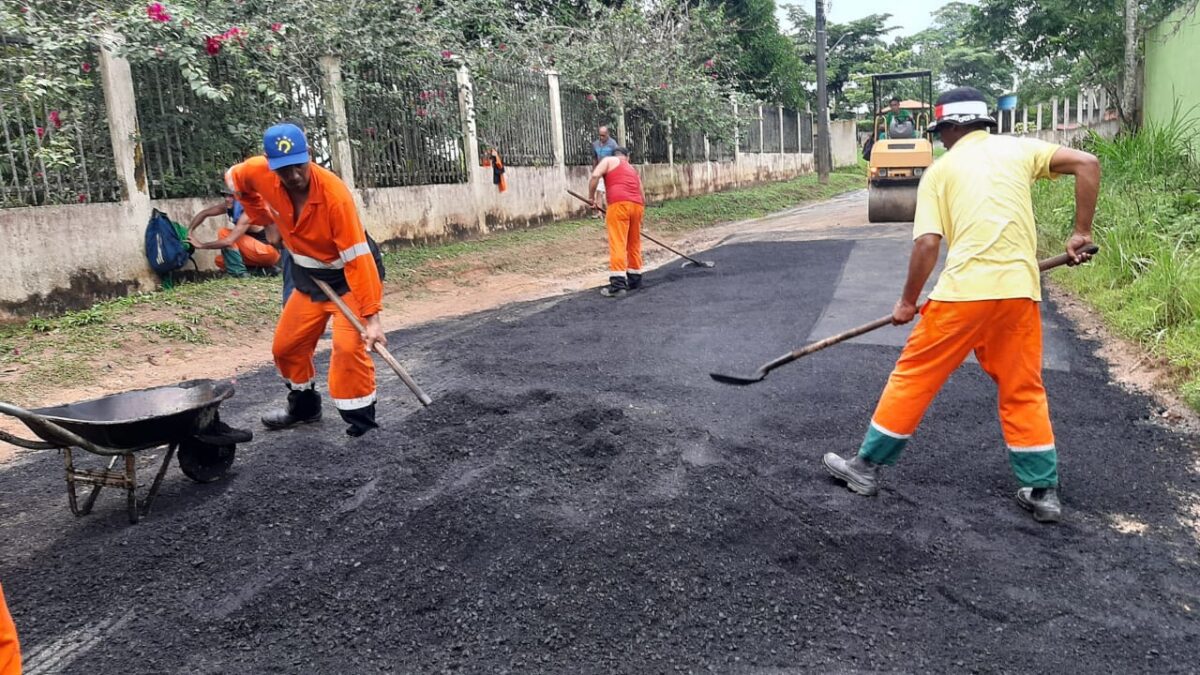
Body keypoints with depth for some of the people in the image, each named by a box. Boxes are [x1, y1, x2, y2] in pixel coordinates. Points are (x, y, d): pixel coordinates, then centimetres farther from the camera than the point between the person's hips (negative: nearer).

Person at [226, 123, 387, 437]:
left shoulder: (334, 192, -33)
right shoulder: (259, 173, -16)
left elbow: (356, 257, -34)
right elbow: (235, 179, 11)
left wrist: (371, 316, -37)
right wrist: (266, 219, 11)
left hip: (351, 274, -6)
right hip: (310, 276, 7)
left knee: (348, 347, -22)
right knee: (286, 346, 14)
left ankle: (362, 425, -10)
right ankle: (303, 407, 38)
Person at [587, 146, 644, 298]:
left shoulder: (609, 160, 18)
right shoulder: (633, 170, 34)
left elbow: (595, 176, -1)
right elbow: (643, 197, 34)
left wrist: (591, 197, 10)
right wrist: (640, 217, 44)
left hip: (619, 204, -5)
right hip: (637, 205, 6)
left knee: (617, 244, -10)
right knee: (634, 243, 19)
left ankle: (618, 283, -17)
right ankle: (635, 278, 26)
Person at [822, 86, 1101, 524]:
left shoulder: (940, 170, 7)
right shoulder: (1019, 149, 14)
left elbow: (927, 242, -3)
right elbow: (1087, 163, 4)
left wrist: (908, 302, 7)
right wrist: (1081, 233, 10)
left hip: (964, 290, -3)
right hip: (1020, 290, 3)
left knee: (914, 376, 8)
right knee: (1024, 391, 16)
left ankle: (867, 467, 15)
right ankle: (1043, 491, 21)